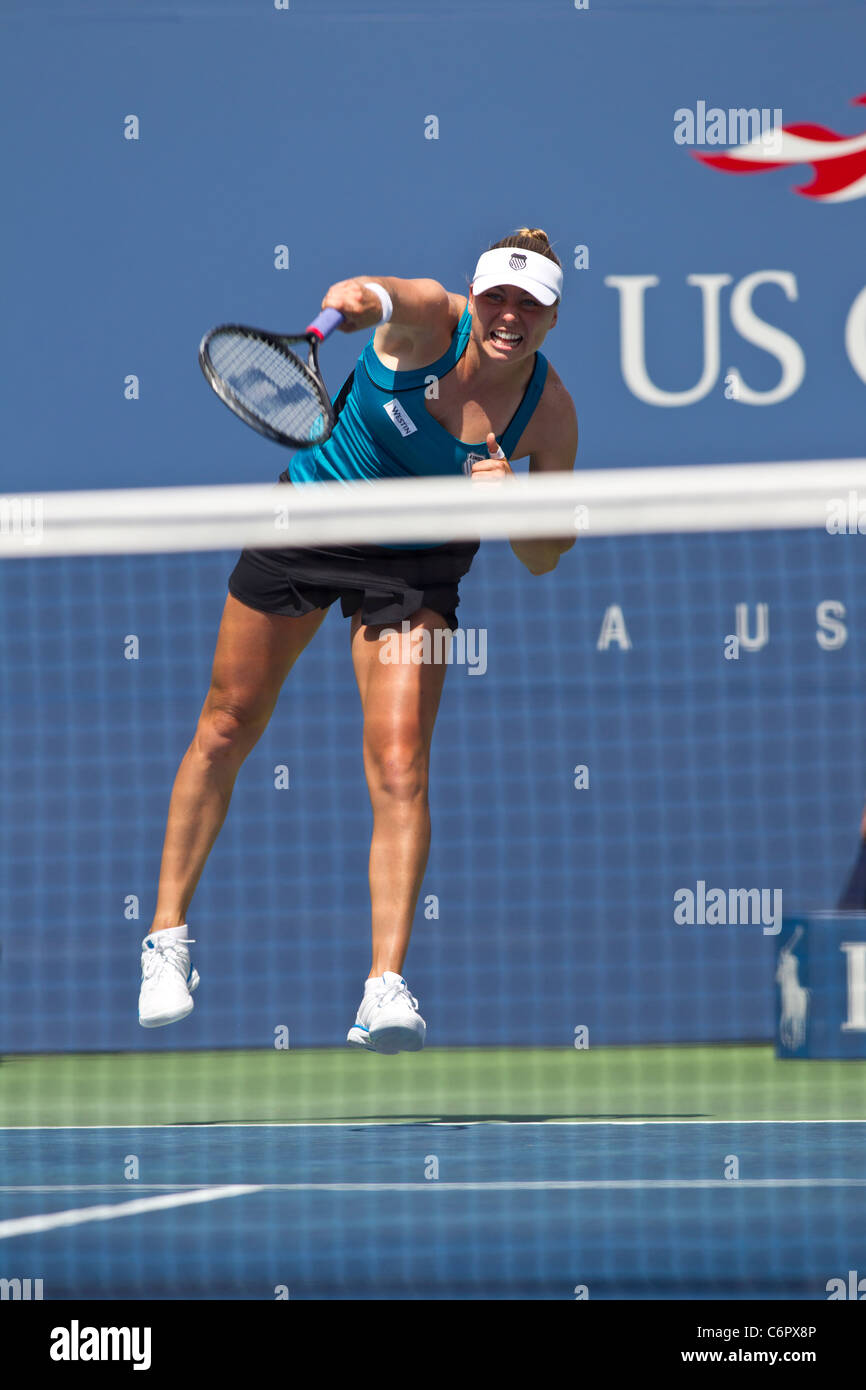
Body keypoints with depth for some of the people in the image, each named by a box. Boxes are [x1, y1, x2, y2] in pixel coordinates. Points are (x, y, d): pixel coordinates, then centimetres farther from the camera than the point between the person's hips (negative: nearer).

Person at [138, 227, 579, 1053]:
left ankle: (386, 990, -16)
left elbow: (544, 559, -8)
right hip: (310, 517, -1)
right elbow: (383, 297, -50)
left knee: (400, 768, -14)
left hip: (416, 570, 1)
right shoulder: (429, 322, -24)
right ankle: (168, 937, 25)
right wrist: (362, 298, -75)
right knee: (227, 729, 8)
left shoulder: (549, 412, -17)